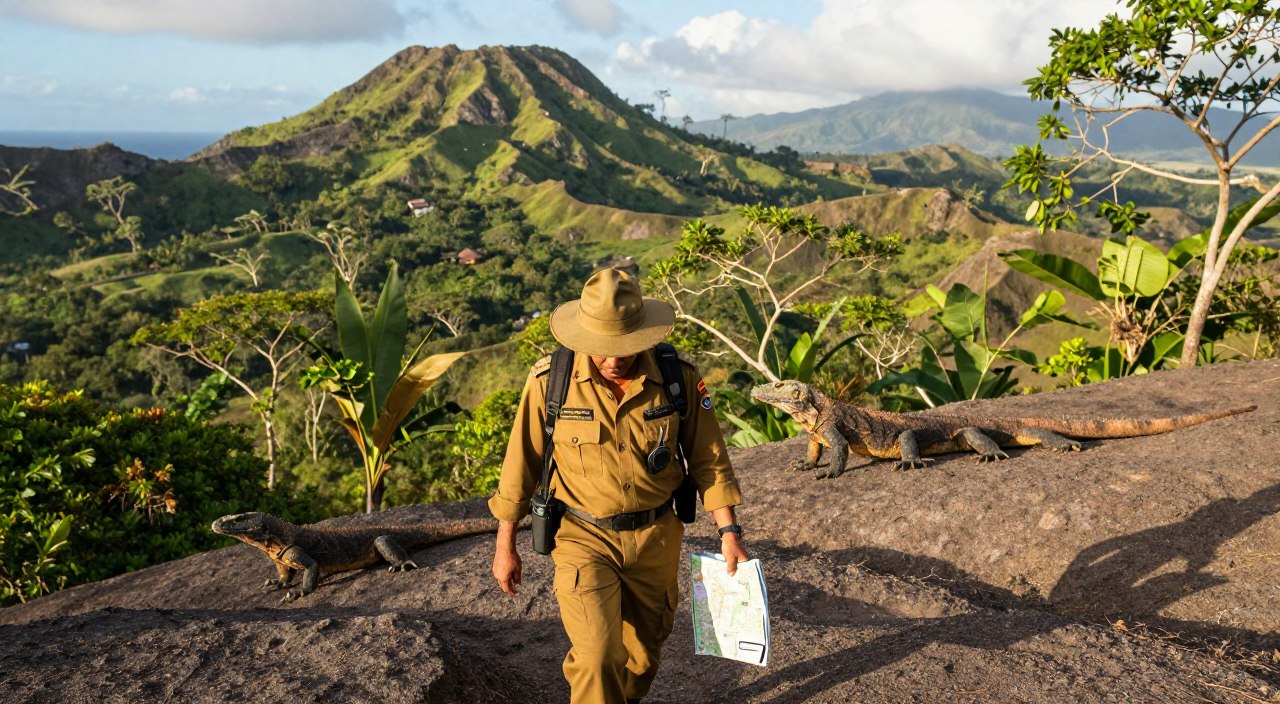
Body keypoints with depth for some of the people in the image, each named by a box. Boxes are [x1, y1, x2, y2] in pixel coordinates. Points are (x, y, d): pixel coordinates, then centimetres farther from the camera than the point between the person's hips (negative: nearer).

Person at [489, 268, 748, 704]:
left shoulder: (679, 379, -11)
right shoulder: (550, 381, -15)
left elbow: (708, 460, 0)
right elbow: (521, 464, -5)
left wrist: (729, 532, -5)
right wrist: (505, 547, 1)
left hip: (656, 537, 3)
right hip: (583, 539, -2)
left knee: (644, 650, 18)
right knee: (598, 655, -14)